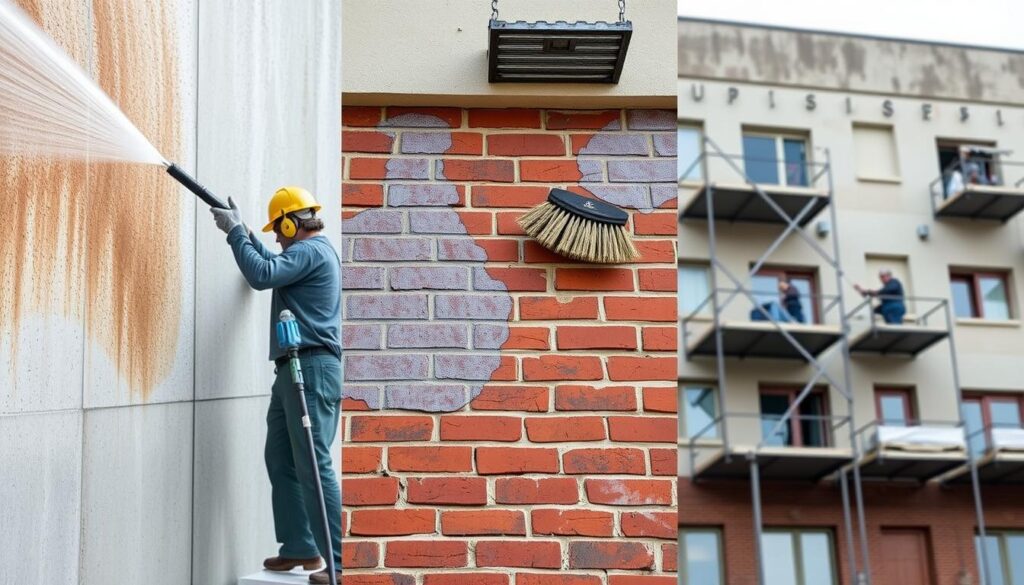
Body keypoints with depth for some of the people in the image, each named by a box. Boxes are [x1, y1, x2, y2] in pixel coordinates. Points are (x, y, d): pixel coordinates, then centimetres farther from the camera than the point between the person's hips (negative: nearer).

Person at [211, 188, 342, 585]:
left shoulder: (310, 251, -10)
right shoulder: (312, 251, 22)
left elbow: (261, 275, -22)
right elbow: (274, 266, 40)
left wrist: (234, 231, -10)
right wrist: (245, 233, 29)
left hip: (312, 370, -11)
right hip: (293, 370, 11)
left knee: (313, 466, -12)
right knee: (280, 460, 14)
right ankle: (300, 547, 20)